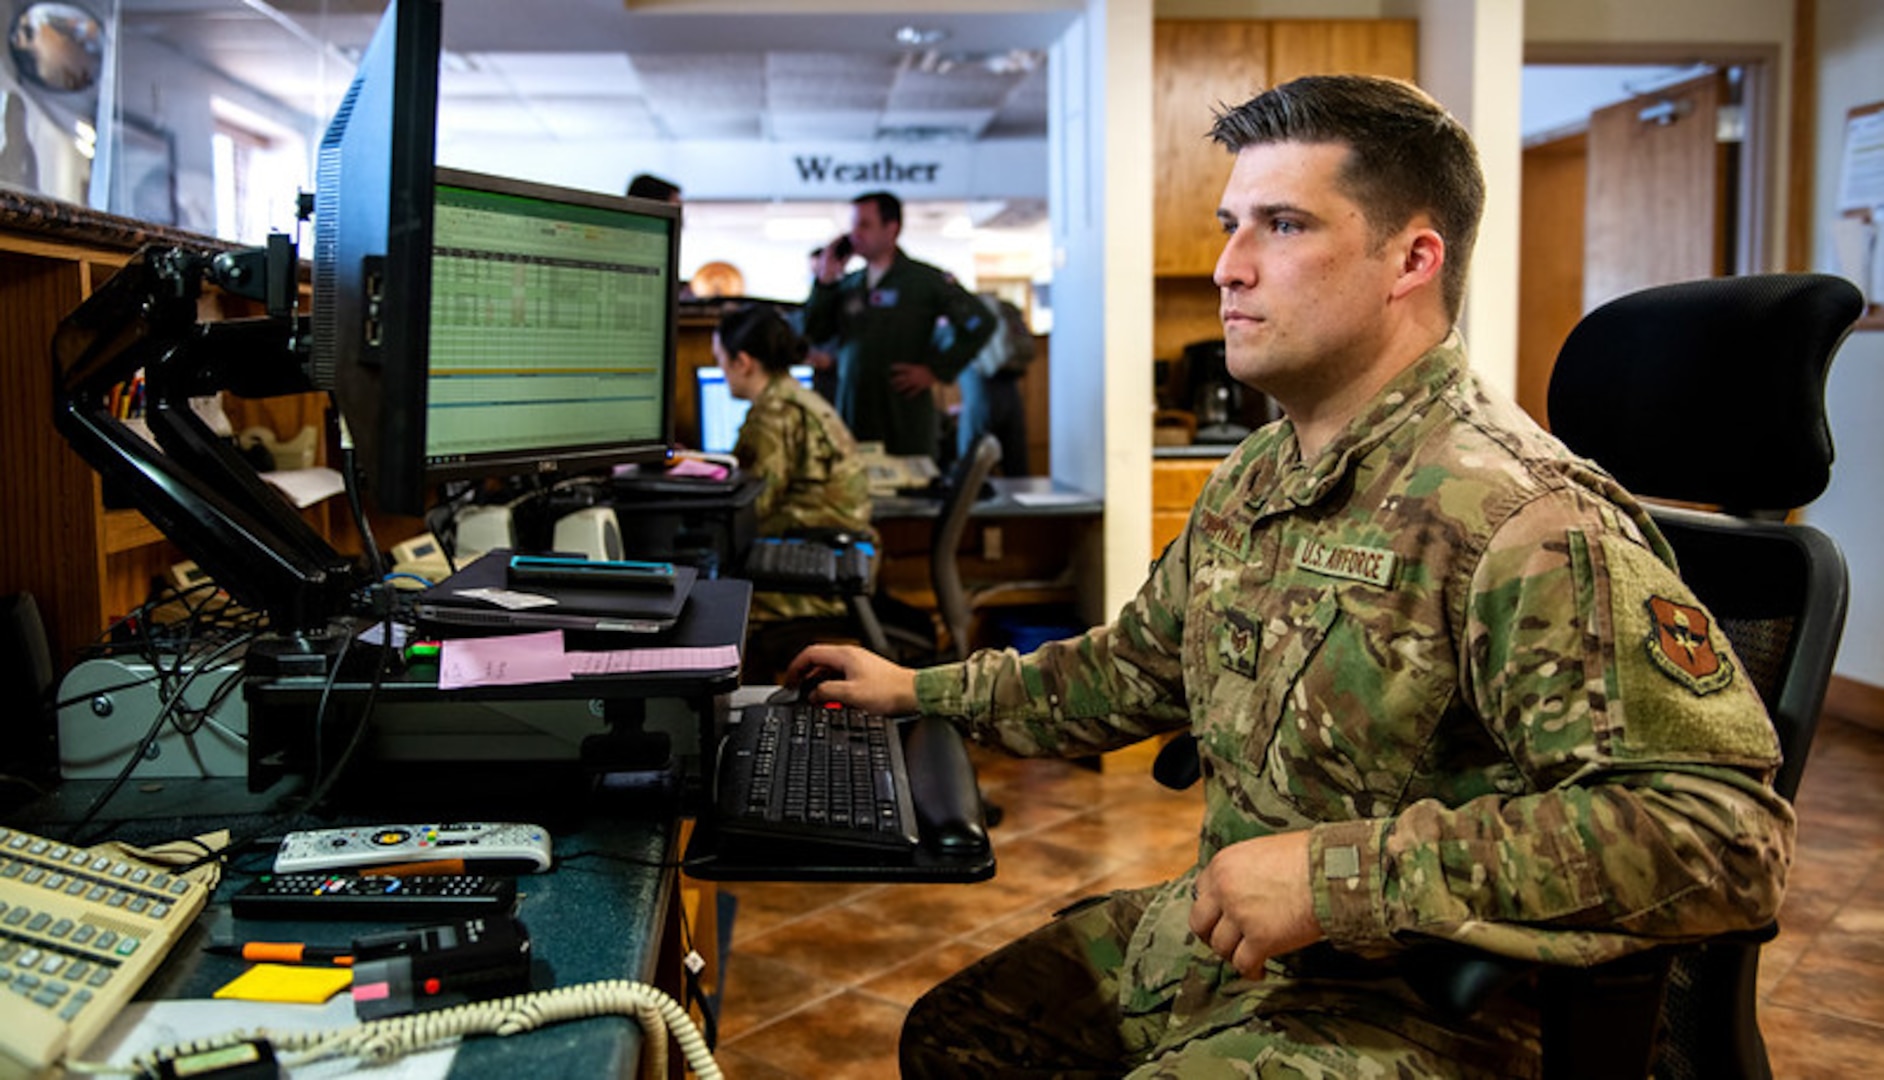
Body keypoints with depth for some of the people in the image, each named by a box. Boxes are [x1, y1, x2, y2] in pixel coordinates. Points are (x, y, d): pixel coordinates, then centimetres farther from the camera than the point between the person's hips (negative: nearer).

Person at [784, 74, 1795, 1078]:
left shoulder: (1519, 516, -25)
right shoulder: (1254, 477, 7)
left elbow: (1724, 833, -31)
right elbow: (1141, 665, 24)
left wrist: (1339, 874, -32)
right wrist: (923, 692, 22)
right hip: (1216, 937, 9)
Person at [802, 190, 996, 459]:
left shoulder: (925, 280, 0)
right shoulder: (847, 284, 14)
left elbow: (980, 323, -3)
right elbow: (814, 333, 10)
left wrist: (936, 371, -5)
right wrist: (825, 280, 2)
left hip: (905, 414, -4)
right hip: (851, 414, 4)